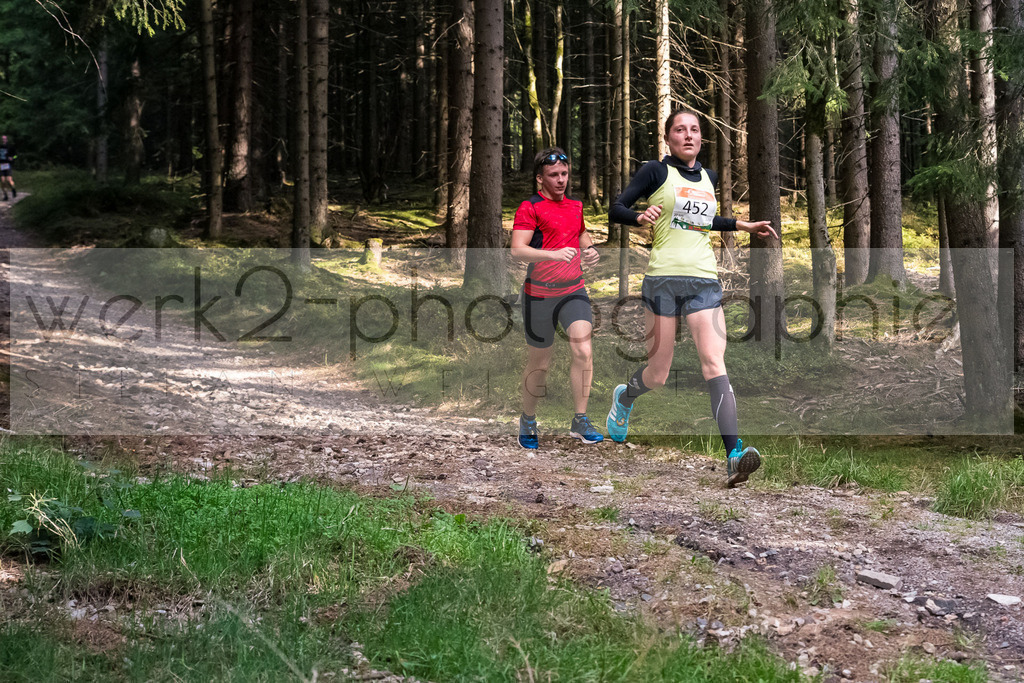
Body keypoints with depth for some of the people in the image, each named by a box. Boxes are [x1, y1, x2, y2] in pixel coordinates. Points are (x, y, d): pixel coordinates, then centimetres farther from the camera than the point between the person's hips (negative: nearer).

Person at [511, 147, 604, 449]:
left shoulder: (576, 206, 11)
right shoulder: (529, 208, -9)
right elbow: (517, 250, -20)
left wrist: (590, 251, 6)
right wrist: (554, 254, -34)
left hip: (573, 290, 4)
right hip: (539, 294, -4)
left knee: (583, 351, -15)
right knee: (540, 363, 6)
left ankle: (580, 422, -10)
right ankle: (528, 421, 27)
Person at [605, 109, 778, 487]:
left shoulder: (708, 177, 18)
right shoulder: (656, 171, 2)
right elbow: (616, 209, 0)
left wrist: (744, 225, 29)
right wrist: (641, 217, -20)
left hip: (704, 281, 3)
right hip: (664, 277, -3)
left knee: (714, 362, -15)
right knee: (658, 375, 4)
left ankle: (734, 456, -27)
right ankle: (624, 396, 42)